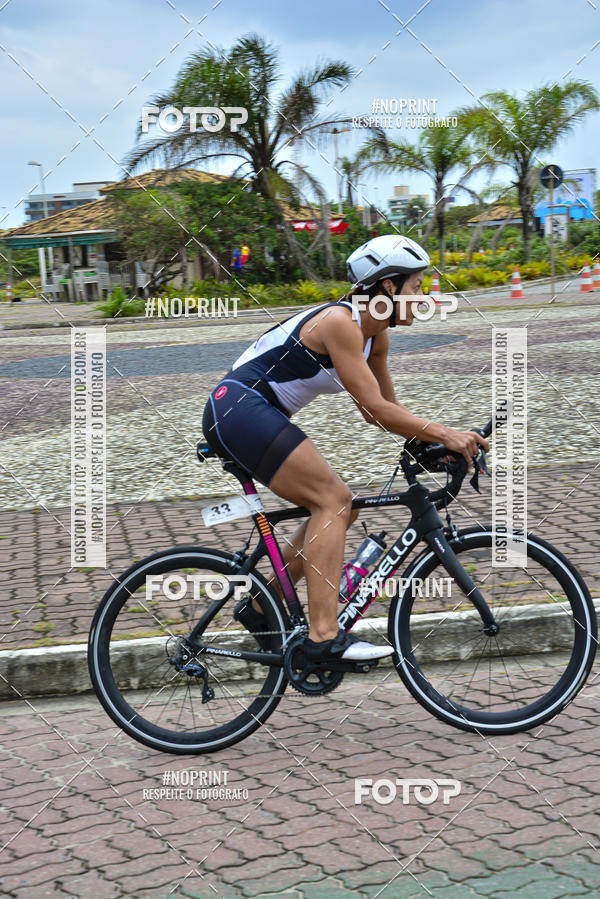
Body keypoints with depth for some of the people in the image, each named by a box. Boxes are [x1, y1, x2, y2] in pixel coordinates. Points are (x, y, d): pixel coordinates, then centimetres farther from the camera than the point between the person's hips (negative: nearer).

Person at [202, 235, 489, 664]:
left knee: (339, 507, 7)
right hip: (239, 408, -10)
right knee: (334, 500, -16)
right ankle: (324, 636, -21)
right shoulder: (339, 322, -19)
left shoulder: (376, 336, 10)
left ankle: (260, 607, 15)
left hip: (256, 418, 10)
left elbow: (385, 409, 12)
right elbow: (374, 409, -23)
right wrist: (443, 434, -23)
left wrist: (437, 439, -1)